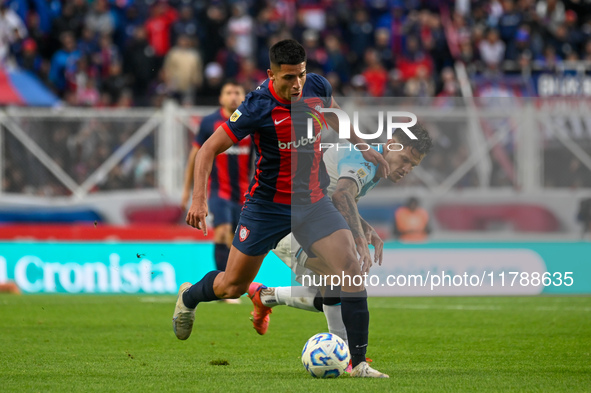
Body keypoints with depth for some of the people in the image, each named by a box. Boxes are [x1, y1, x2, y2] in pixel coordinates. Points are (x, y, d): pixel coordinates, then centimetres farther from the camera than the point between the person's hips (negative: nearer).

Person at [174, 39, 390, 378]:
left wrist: (361, 146, 24)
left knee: (352, 268, -17)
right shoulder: (258, 108, -22)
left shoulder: (317, 87, -8)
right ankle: (189, 297, 46)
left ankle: (359, 362, -12)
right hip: (268, 205, -3)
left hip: (313, 200, 3)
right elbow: (210, 149, -17)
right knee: (233, 286, 9)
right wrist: (199, 199, -26)